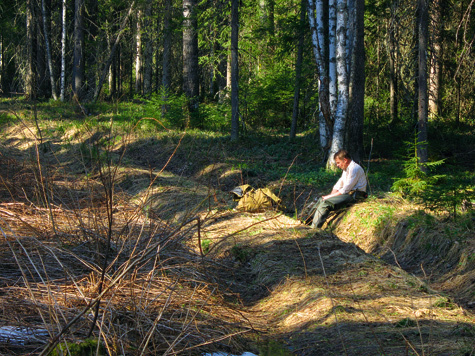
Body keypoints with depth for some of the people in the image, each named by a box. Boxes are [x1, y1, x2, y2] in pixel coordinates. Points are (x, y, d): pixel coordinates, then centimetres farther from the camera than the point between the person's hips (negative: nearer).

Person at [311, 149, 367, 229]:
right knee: (321, 200, 5)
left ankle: (314, 229, -23)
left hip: (354, 195, -11)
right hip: (348, 193, 11)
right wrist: (330, 195, 1)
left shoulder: (354, 169, -15)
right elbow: (338, 185, 18)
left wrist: (330, 196, -12)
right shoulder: (346, 168, 17)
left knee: (325, 203, -23)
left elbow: (345, 190, -18)